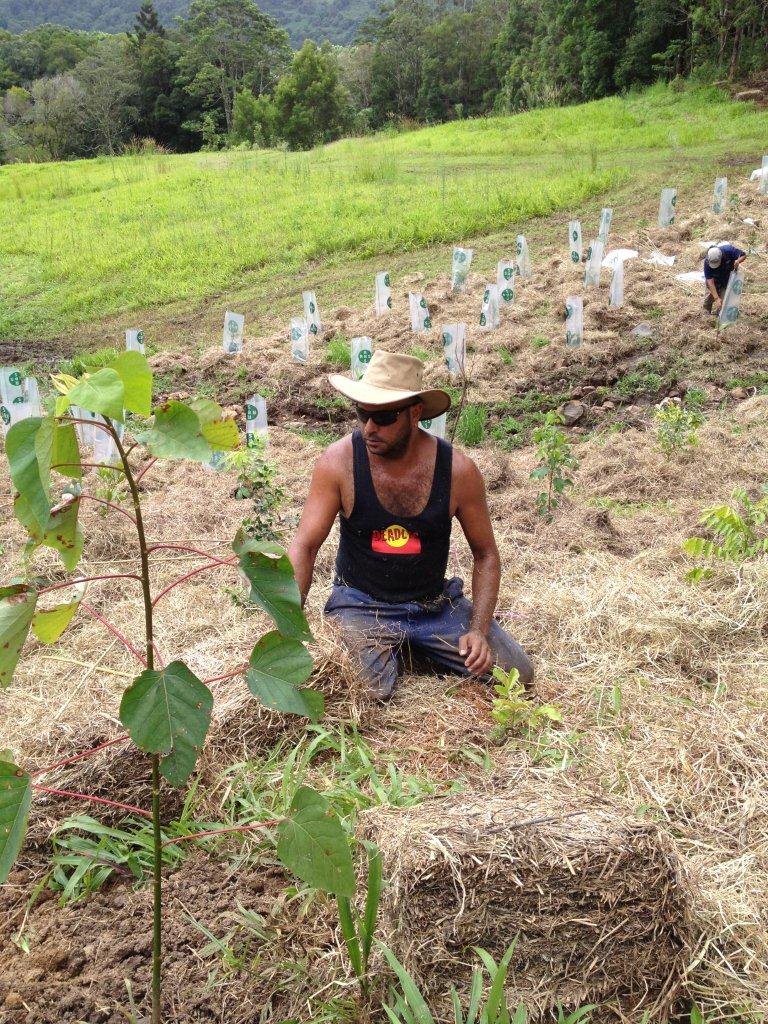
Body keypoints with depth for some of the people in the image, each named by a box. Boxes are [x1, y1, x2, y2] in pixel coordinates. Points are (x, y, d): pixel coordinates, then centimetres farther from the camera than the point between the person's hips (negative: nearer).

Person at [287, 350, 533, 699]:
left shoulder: (458, 470, -12)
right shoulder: (339, 461, -16)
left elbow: (486, 555, -2)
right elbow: (304, 546, -15)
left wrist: (478, 630, -14)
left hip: (436, 603, 2)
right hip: (360, 604, -2)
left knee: (517, 675, -6)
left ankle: (415, 645, 18)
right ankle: (387, 650, 8)